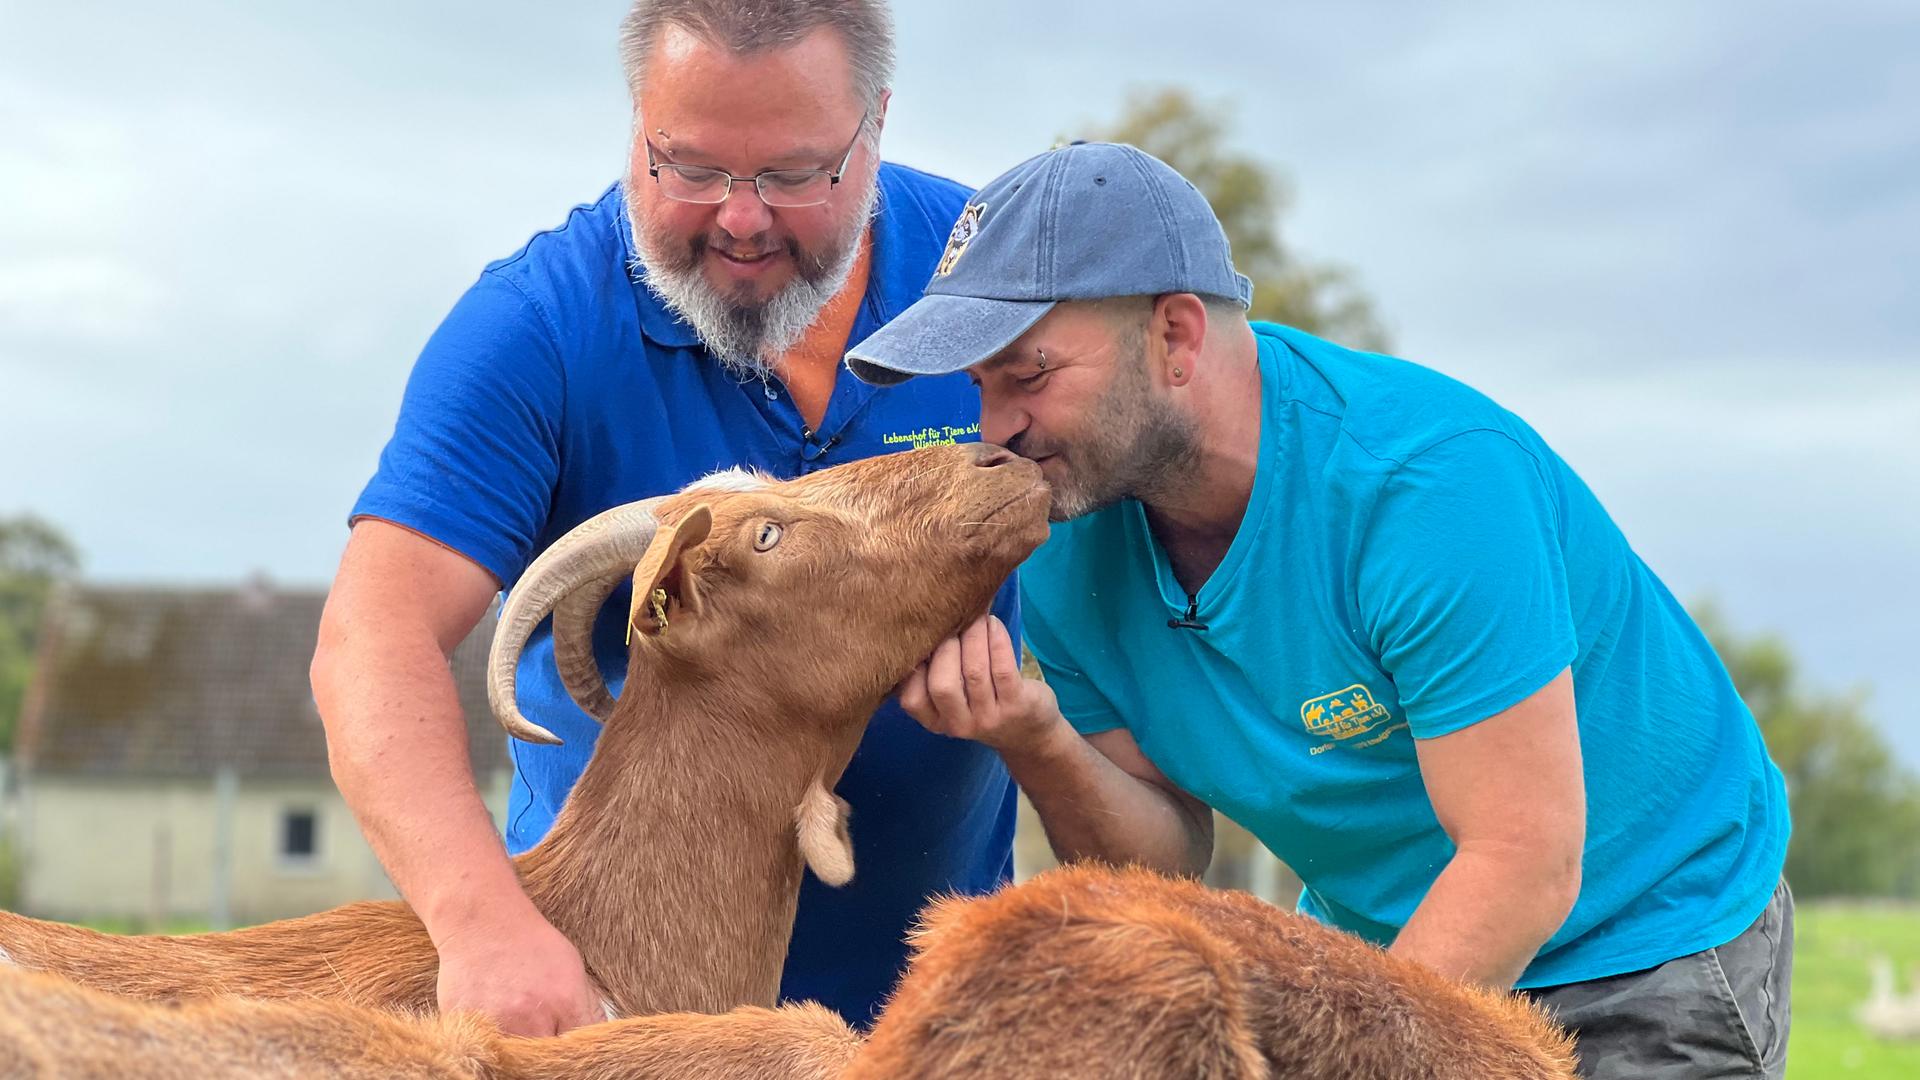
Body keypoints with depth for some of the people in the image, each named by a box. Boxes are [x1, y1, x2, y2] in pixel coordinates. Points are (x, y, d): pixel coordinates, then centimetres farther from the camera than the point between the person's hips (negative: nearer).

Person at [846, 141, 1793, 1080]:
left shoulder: (1433, 476, -29)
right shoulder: (1067, 547, -9)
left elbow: (1523, 868, -29)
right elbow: (1164, 873, -4)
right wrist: (1038, 748, -23)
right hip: (1372, 948, 6)